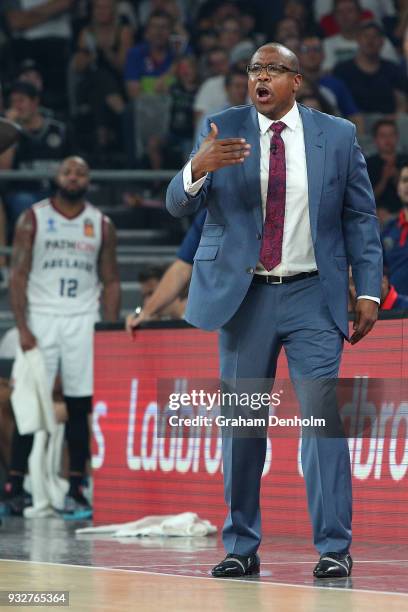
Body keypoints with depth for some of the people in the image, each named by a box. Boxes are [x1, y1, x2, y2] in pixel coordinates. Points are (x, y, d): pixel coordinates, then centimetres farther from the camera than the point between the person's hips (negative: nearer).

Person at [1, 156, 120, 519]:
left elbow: (110, 282, 10)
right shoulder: (33, 219, 2)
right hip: (40, 319, -2)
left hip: (82, 323, 2)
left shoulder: (101, 226, 9)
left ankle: (75, 492, 3)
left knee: (80, 408, 1)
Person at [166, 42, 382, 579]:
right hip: (243, 294, 1)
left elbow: (361, 217, 6)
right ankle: (241, 548, 12)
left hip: (312, 296, -1)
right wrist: (198, 168, -24)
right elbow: (178, 205, -2)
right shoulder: (222, 131, 3)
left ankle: (334, 549, -7)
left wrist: (368, 290, -2)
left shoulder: (337, 135, 4)